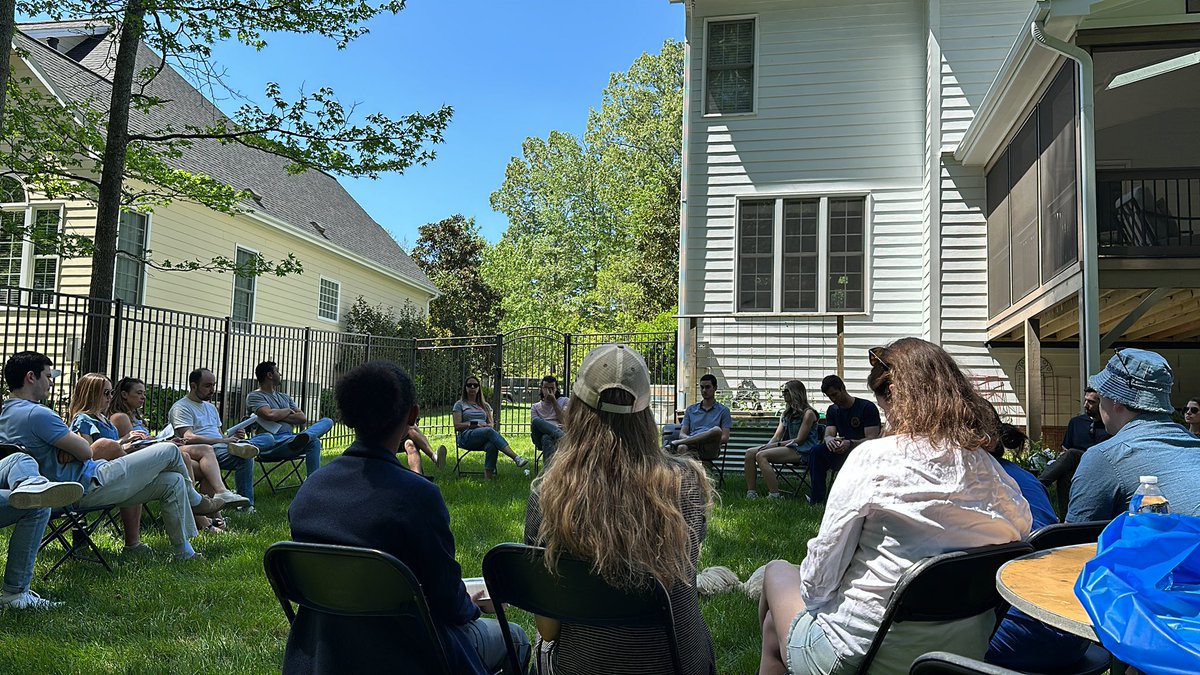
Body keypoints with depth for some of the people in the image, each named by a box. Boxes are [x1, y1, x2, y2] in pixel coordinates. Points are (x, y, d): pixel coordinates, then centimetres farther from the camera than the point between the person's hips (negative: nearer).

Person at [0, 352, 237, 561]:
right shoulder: (36, 414, -22)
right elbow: (86, 452, -19)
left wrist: (68, 444, -3)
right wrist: (74, 439, 4)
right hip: (90, 486, -11)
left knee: (173, 482, 10)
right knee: (169, 451, -2)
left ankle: (185, 553, 16)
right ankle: (197, 502, 24)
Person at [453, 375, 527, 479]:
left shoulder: (485, 405, 28)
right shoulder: (460, 404, 18)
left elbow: (491, 424, 18)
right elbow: (457, 426, 5)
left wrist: (488, 425, -7)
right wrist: (476, 425, -6)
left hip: (484, 438, 3)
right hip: (467, 437, -3)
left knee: (491, 446, -37)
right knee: (490, 431, -36)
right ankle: (516, 458, -48)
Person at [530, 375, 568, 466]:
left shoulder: (565, 401, 19)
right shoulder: (535, 407, 24)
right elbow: (533, 427, 6)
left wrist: (554, 402, 3)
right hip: (541, 439, 1)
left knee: (546, 438, -39)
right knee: (537, 421, -34)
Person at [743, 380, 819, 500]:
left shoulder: (808, 413, -4)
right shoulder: (785, 414, 22)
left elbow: (800, 440, -11)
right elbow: (777, 436, 14)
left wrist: (777, 445, -15)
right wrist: (767, 446, -7)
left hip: (801, 451, -8)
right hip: (787, 448, 8)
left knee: (761, 455, -29)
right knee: (750, 453, -12)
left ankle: (774, 495, -32)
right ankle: (751, 493, -19)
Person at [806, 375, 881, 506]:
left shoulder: (867, 407, -8)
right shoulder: (833, 410, 11)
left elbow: (873, 439, -16)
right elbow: (828, 435, 0)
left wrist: (850, 443, -33)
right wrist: (830, 440, -26)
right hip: (842, 453, 5)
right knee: (817, 452, -22)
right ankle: (817, 501, -23)